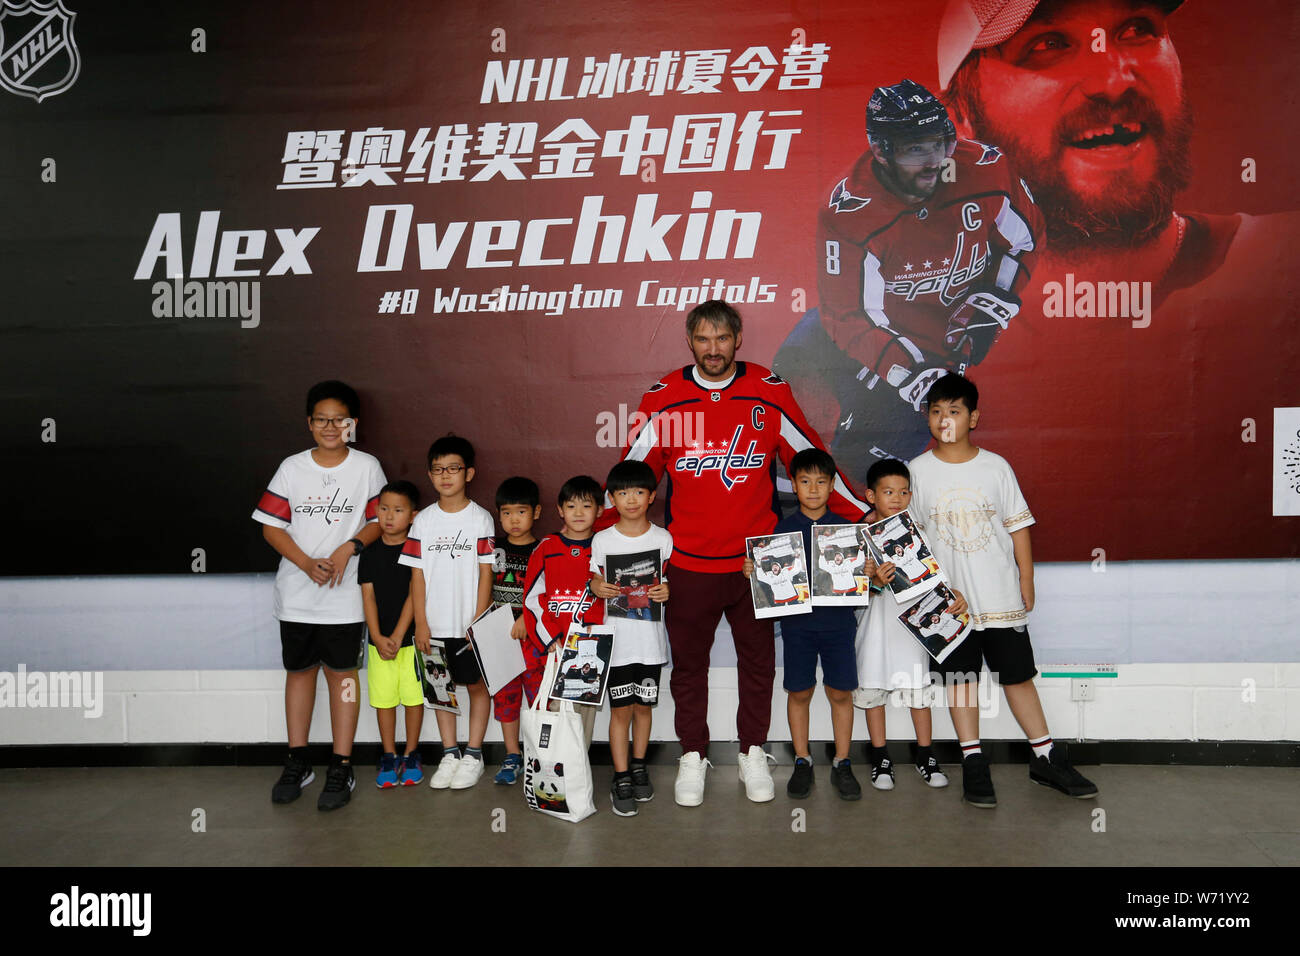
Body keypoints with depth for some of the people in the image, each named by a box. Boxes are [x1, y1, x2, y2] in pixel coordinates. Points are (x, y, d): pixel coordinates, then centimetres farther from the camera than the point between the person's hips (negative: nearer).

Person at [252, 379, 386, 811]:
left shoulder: (367, 467, 0)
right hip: (297, 593, 2)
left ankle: (341, 769, 12)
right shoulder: (292, 468, 2)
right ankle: (297, 763, 25)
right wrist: (308, 564, -13)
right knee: (299, 671, 11)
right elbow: (272, 526, 1)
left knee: (341, 674, 3)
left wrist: (349, 548, -15)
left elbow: (380, 519, 2)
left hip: (345, 594, -2)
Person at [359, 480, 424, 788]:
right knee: (384, 698, 7)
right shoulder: (370, 553, 3)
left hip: (411, 637, -2)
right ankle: (388, 758, 21)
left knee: (414, 696, 4)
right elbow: (368, 596, 1)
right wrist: (378, 638, -9)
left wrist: (397, 636, -13)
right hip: (379, 640, 2)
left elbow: (414, 595, -8)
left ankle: (411, 756, 19)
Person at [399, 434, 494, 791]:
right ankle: (449, 754, 24)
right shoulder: (424, 520, 3)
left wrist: (479, 622, -10)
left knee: (476, 685, 7)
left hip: (470, 624, -3)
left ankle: (473, 755, 19)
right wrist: (421, 623, -2)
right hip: (435, 624, 3)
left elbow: (486, 573, -6)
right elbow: (417, 574, 3)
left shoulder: (480, 518, -5)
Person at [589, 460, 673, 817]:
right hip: (616, 636, -1)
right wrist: (596, 587, -16)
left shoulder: (663, 539, 1)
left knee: (644, 705, 12)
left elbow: (670, 579, 8)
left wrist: (667, 592, -13)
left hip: (650, 636, 1)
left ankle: (639, 766, 31)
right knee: (620, 708, 2)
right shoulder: (601, 540, -1)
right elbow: (593, 579, 6)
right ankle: (621, 778, 14)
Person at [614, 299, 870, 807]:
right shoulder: (663, 398, -2)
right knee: (688, 662, 12)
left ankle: (753, 754, 32)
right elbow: (633, 470, 4)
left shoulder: (770, 392, -2)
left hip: (757, 558, 0)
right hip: (688, 561, 0)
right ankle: (692, 756, 30)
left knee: (757, 659, 13)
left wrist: (863, 515, 4)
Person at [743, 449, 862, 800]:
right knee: (799, 692, 6)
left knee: (840, 691, 4)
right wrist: (753, 572, -14)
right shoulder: (784, 527, 4)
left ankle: (842, 764, 18)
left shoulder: (844, 527, 5)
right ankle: (802, 762, 21)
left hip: (838, 618, 0)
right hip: (797, 621, 0)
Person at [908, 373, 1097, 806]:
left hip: (1001, 596, 0)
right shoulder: (918, 471, 0)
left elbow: (1018, 526, 5)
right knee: (960, 678, 6)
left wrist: (1026, 580, 2)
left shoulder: (996, 467, 0)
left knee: (1017, 675, 9)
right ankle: (973, 764, 16)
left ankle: (1046, 758, 23)